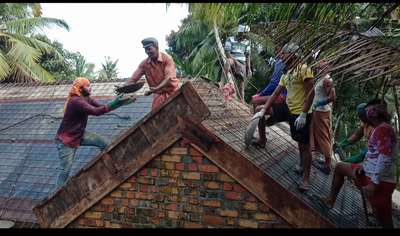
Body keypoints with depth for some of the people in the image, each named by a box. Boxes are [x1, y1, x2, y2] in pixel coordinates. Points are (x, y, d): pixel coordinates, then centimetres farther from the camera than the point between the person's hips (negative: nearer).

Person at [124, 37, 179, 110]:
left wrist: (156, 89, -38)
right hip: (159, 95, 3)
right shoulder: (144, 63, -4)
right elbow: (133, 78, -5)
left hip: (172, 92, -3)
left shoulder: (167, 58, -15)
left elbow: (169, 78, -26)